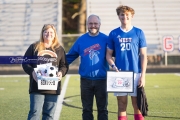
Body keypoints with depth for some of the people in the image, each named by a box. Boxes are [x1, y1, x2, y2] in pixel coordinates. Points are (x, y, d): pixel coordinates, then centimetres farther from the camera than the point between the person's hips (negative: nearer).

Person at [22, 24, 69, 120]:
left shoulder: (59, 49, 11)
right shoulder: (34, 47, 6)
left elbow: (64, 65, 12)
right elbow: (25, 63, 5)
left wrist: (61, 72, -11)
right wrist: (32, 72, -14)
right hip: (37, 86, -2)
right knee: (35, 112, -6)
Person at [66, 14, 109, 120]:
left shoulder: (105, 39, -2)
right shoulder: (81, 40, 3)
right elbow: (70, 57, 5)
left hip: (101, 80, -2)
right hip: (86, 80, 2)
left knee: (102, 108, 6)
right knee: (87, 109, 9)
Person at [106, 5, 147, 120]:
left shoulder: (138, 33, 3)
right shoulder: (113, 33, 7)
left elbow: (143, 55, 1)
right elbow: (109, 54, 10)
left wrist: (143, 76, -7)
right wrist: (113, 66, -9)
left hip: (135, 73, -1)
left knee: (137, 105, 0)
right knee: (122, 105, 5)